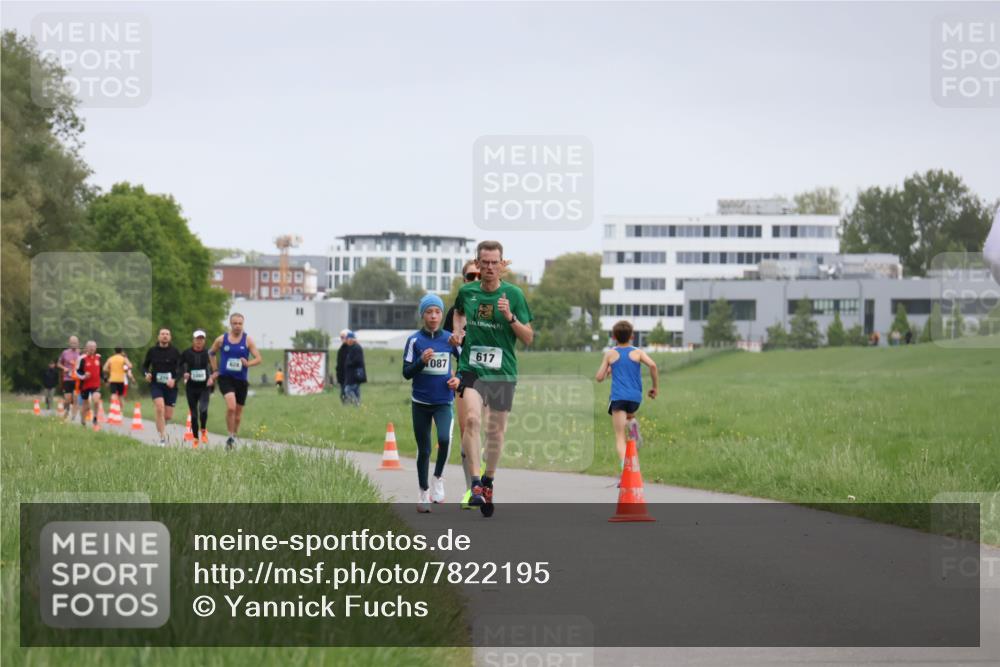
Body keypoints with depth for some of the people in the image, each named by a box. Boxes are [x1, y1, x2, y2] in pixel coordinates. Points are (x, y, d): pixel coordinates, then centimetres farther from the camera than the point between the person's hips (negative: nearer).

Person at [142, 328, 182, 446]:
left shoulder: (174, 351, -1)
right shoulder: (152, 351, 2)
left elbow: (181, 368, -6)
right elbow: (145, 365, 12)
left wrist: (174, 380, -22)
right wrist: (146, 374, -10)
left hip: (170, 386, 1)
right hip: (156, 384, -1)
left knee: (168, 416, 2)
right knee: (160, 408, -23)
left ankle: (160, 425, 38)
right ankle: (162, 438, -17)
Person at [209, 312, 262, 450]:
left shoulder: (248, 340, 0)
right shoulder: (222, 339, 1)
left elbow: (258, 358, -2)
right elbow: (212, 353, 19)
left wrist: (248, 363, -22)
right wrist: (215, 370, 13)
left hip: (241, 379, 2)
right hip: (225, 377, -2)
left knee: (238, 411, 10)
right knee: (231, 406, -23)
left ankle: (234, 436, 31)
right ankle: (230, 436, -12)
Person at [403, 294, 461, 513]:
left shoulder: (450, 339, 0)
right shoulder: (415, 341, -3)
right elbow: (406, 372, -5)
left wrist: (459, 379, -5)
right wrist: (422, 361, -22)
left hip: (443, 402, 0)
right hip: (420, 402, 0)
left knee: (445, 439, -25)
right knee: (423, 450, 7)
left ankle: (438, 477, 0)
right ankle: (424, 493, 23)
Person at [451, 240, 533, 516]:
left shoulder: (513, 294, -3)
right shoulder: (466, 291, 2)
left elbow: (528, 338, -1)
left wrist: (510, 317, -18)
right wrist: (458, 330, 7)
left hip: (502, 372, 0)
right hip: (471, 368, 0)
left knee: (496, 431, 8)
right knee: (472, 418, -24)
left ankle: (488, 482, 31)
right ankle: (475, 485, -27)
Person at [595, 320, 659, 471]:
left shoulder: (610, 354, 7)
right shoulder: (637, 352, 7)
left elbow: (599, 378, 7)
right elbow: (652, 365, -10)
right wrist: (656, 386, 0)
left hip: (618, 397, -2)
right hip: (635, 398, 2)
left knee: (620, 437, -6)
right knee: (628, 413, 36)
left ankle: (625, 465, -29)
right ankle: (632, 422, 0)